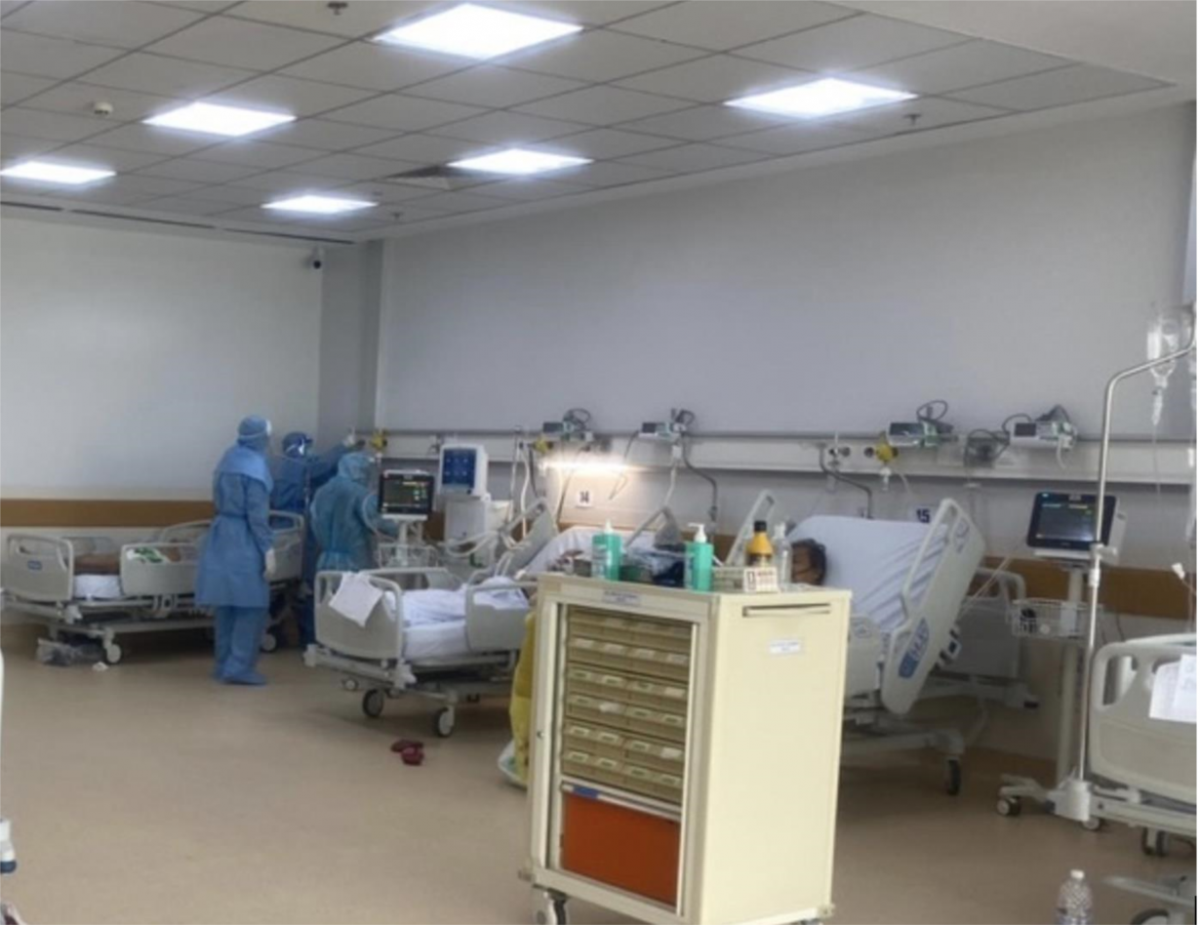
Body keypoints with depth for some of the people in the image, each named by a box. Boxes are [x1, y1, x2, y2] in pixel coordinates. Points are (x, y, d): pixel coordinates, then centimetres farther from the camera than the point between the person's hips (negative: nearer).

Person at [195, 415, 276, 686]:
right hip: (244, 541, -8)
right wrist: (268, 551, -16)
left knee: (227, 605, 12)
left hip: (222, 536, 8)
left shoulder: (229, 458, 10)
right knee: (252, 605, -3)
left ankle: (224, 664, 17)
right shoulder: (255, 466, -15)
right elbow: (257, 514, -18)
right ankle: (239, 667, -5)